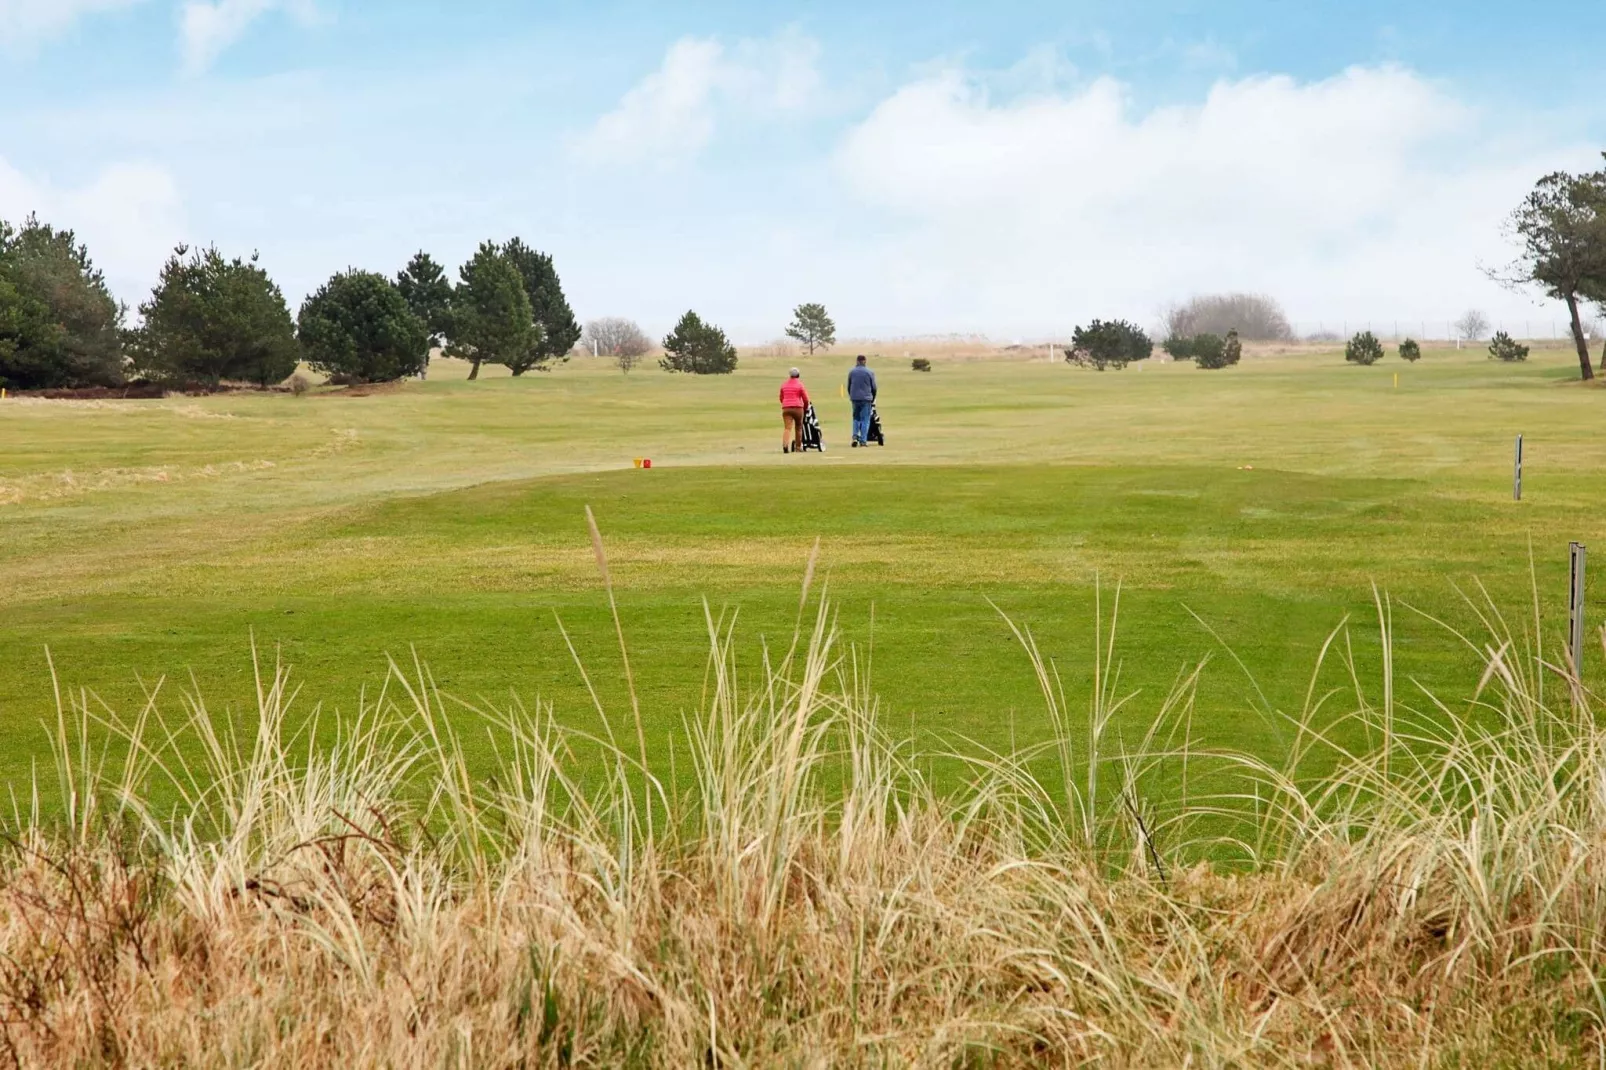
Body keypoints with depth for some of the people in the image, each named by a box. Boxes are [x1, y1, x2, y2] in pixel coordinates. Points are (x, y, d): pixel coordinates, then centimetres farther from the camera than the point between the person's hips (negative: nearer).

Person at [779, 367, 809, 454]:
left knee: (787, 428, -7)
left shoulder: (784, 385, 13)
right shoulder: (799, 384, 0)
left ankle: (785, 445, -29)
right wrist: (806, 407, 19)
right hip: (797, 407, -2)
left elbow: (781, 398, 22)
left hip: (786, 408, 2)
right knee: (798, 427, 14)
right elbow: (805, 399, 1)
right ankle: (798, 446, 20)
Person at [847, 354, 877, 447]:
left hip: (855, 398, 2)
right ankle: (863, 440, -1)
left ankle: (855, 436, -2)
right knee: (865, 419, 3)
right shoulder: (870, 372, -3)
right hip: (866, 399, -2)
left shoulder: (851, 372, 4)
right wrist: (873, 399, 14)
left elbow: (849, 387, 9)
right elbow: (874, 387, 2)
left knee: (856, 418, 16)